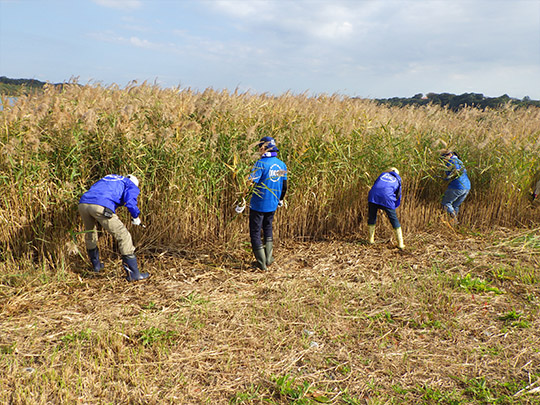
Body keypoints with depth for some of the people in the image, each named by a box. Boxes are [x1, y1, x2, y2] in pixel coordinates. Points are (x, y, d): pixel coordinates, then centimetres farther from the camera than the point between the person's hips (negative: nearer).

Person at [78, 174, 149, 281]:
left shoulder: (107, 177, 38)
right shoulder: (132, 186, 19)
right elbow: (130, 201, -1)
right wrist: (135, 217, 15)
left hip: (83, 203, 7)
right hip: (101, 207, -7)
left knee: (90, 233, 31)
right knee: (123, 236, 1)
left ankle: (96, 264, 48)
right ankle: (133, 274, 0)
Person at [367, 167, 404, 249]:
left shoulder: (383, 174, 27)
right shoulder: (398, 181, 24)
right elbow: (398, 197, 25)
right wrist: (393, 208, 38)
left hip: (373, 196, 1)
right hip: (387, 198, -1)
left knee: (371, 218, 20)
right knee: (394, 220, 9)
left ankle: (371, 239, 25)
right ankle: (400, 244, 10)